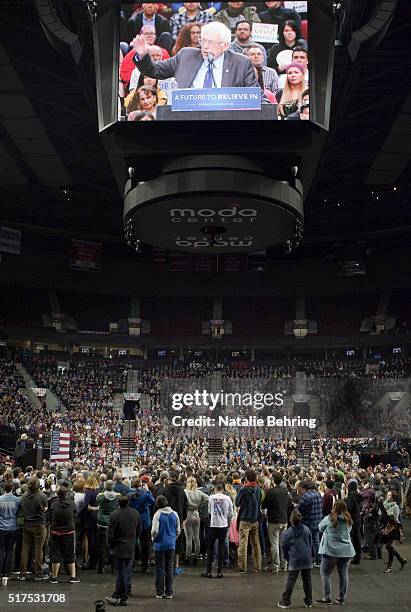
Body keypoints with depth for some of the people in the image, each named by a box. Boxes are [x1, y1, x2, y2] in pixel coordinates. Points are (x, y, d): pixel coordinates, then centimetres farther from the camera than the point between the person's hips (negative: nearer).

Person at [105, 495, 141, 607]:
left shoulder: (114, 515, -16)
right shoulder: (135, 514, 1)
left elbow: (110, 533, -12)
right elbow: (139, 531, 10)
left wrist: (109, 545, 4)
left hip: (118, 548, -5)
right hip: (131, 548, 5)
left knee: (121, 573, -2)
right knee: (127, 572, 11)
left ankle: (120, 598, 1)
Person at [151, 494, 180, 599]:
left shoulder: (158, 514, -12)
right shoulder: (174, 514, 2)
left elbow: (155, 530, -13)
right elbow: (178, 530, 8)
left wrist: (153, 539, 6)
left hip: (160, 544, -3)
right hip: (171, 544, 3)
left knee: (160, 568, 5)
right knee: (169, 568, 9)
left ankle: (159, 592, 9)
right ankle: (169, 592, 12)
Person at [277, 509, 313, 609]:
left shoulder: (288, 532, -7)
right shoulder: (307, 530, 2)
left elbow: (284, 547, -1)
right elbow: (311, 544, 11)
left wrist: (287, 558, 14)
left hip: (294, 561, -3)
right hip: (307, 560, 3)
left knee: (291, 581, 1)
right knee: (307, 580, 11)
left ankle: (285, 601, 3)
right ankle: (308, 601, 16)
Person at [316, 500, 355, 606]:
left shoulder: (329, 519, -10)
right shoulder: (348, 520, 3)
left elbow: (320, 528, 4)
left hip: (331, 550, -5)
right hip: (346, 550, 5)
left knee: (326, 573, 5)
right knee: (343, 574, 10)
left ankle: (326, 597, 4)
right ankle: (341, 598, 15)